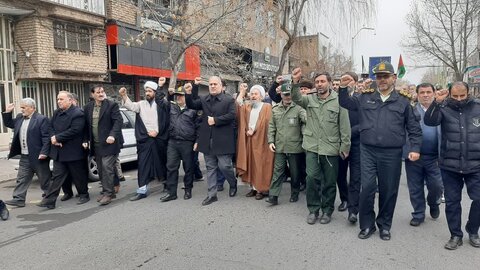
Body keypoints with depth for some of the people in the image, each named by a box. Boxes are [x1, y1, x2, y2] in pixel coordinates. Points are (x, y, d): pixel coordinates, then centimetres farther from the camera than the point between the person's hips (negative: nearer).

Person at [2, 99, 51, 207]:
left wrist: (44, 152, -22)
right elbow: (9, 123, 25)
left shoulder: (42, 119, -13)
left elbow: (46, 137, -17)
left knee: (44, 178, 6)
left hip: (38, 156, -7)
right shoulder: (20, 118, 11)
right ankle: (19, 199, 16)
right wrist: (7, 112, 10)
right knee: (22, 178, 10)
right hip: (24, 156, 8)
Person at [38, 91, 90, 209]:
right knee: (56, 176, 6)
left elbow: (74, 130, -22)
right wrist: (53, 138, -9)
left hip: (73, 151, -6)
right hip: (58, 151, 7)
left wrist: (57, 138, -17)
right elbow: (51, 126, 12)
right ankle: (49, 200, 7)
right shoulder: (56, 112, 12)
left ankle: (84, 195, 24)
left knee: (78, 175, 7)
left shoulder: (77, 114, -14)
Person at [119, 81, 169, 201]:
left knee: (162, 162, 11)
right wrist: (124, 96, -24)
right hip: (145, 139, 2)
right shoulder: (141, 104, 10)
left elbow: (166, 121, -5)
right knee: (143, 164, -1)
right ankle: (142, 190, 2)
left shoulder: (162, 104, -1)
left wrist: (157, 131, -10)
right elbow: (131, 106, -8)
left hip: (159, 138, -2)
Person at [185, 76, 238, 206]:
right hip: (207, 140, 5)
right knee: (210, 167, 10)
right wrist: (188, 93, -11)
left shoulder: (229, 100, -3)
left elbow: (231, 115, -13)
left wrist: (215, 120, -17)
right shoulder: (204, 99, 11)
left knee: (224, 166, -2)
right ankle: (212, 194, 19)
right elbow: (191, 105, 5)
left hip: (222, 140, -5)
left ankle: (233, 184, 29)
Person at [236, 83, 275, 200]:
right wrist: (242, 91, -2)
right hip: (249, 140, 5)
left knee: (260, 165, -2)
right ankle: (254, 187, 14)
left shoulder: (267, 107, -1)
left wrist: (253, 130, -10)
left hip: (261, 141, -5)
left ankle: (262, 189, 5)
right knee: (251, 165, 6)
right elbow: (238, 103, -4)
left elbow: (266, 123, -11)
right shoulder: (248, 107, 14)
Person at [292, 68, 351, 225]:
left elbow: (345, 126, -4)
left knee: (329, 182, 9)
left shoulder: (338, 101, -4)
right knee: (312, 179, 0)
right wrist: (295, 82, -30)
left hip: (331, 149, -2)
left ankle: (327, 211, 25)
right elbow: (296, 98, -13)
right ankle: (313, 210, 17)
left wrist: (345, 146, -6)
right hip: (312, 148, 2)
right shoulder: (309, 99, 6)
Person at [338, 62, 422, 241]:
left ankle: (384, 225, 28)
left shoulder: (403, 101, 6)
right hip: (368, 152, 0)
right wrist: (343, 88, -7)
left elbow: (414, 128, 10)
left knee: (389, 190, 9)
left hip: (392, 154, 0)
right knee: (367, 187, -4)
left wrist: (415, 148, 0)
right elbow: (345, 103, 12)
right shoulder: (365, 98, 8)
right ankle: (367, 224, 15)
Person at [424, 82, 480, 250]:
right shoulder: (444, 109, -2)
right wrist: (436, 102, -28)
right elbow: (429, 121, -17)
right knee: (452, 201, 7)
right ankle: (455, 235, 22)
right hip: (450, 166, -1)